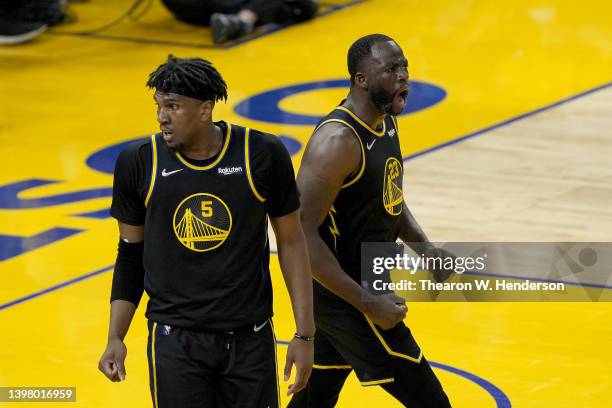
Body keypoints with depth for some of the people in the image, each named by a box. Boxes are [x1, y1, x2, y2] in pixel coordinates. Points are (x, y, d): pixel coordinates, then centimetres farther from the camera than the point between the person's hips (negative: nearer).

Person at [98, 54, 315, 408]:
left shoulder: (262, 155, -7)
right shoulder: (139, 163, -4)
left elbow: (291, 242, 2)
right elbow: (130, 253, 7)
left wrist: (305, 335, 0)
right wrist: (115, 339, 1)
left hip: (250, 338, 0)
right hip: (175, 339, 0)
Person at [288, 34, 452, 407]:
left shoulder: (387, 123, 5)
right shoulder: (338, 142, -24)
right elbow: (301, 234, -27)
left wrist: (425, 249, 3)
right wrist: (368, 304, -27)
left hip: (364, 284, 10)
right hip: (342, 293, -10)